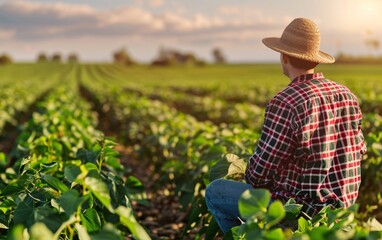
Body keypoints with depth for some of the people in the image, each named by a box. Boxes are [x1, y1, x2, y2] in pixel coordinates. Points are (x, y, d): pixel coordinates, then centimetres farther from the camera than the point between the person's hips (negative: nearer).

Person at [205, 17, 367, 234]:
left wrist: (253, 178, 5)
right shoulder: (348, 96, 0)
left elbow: (259, 173, -19)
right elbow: (359, 151, 12)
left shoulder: (286, 103, -23)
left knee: (215, 191, 8)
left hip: (299, 210, -8)